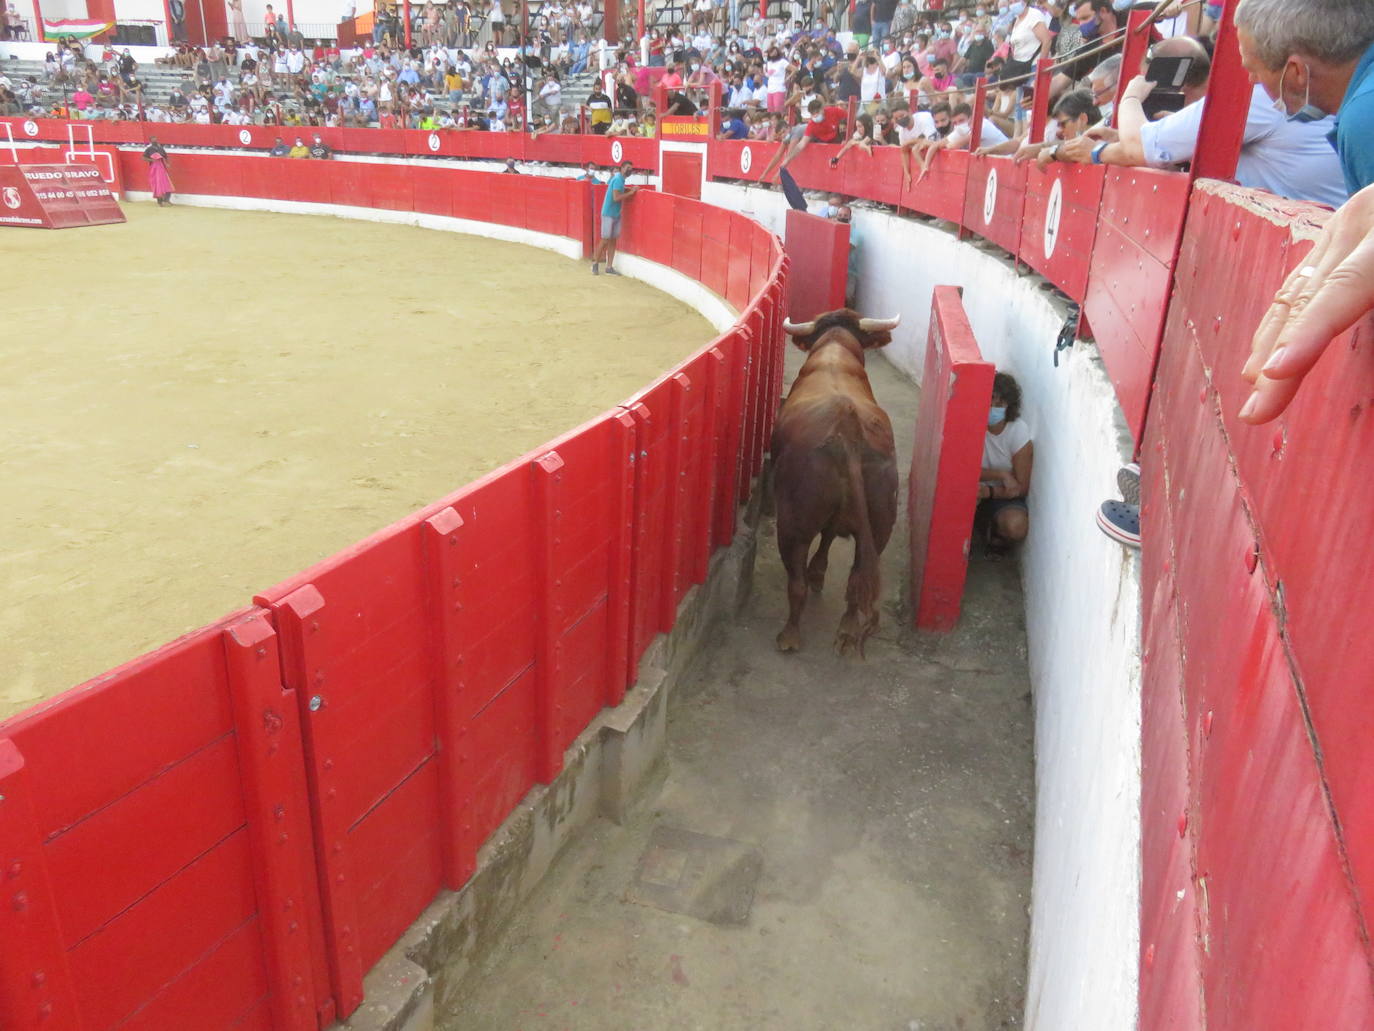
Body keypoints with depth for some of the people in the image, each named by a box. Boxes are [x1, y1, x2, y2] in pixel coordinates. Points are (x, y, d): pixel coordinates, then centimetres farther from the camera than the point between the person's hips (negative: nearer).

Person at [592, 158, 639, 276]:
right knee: (605, 240, -3)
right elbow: (616, 198, -25)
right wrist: (630, 193, -20)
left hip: (616, 215, 9)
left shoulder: (620, 179, 10)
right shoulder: (618, 179, -17)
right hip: (608, 214, -9)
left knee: (613, 240, 8)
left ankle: (609, 268, 11)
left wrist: (630, 189, 10)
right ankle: (595, 263, 11)